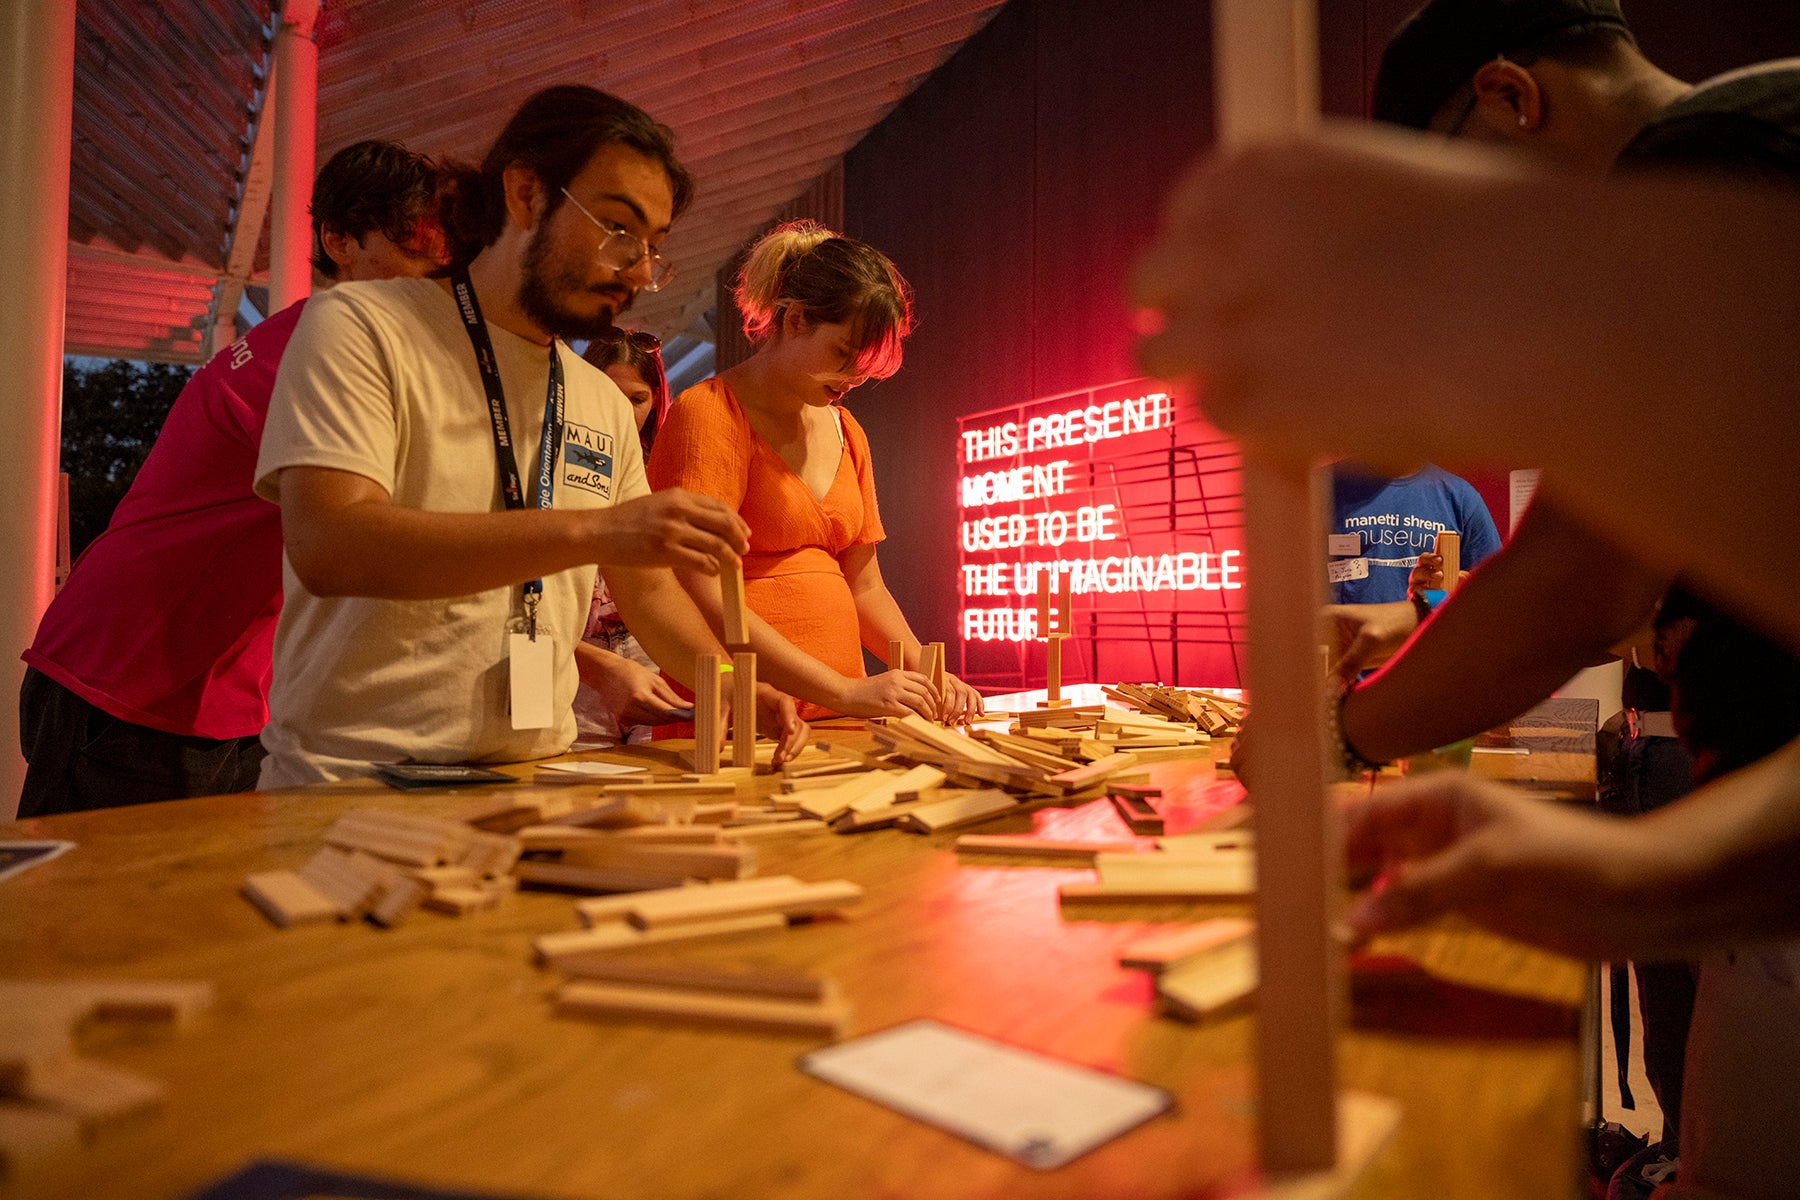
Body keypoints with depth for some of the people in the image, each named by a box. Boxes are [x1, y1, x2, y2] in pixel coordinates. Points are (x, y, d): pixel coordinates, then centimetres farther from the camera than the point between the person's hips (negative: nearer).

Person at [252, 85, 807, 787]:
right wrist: (594, 531, -26)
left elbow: (646, 589, 21)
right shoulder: (360, 328, -3)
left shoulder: (606, 407, 14)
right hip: (353, 782, -5)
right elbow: (327, 545, -20)